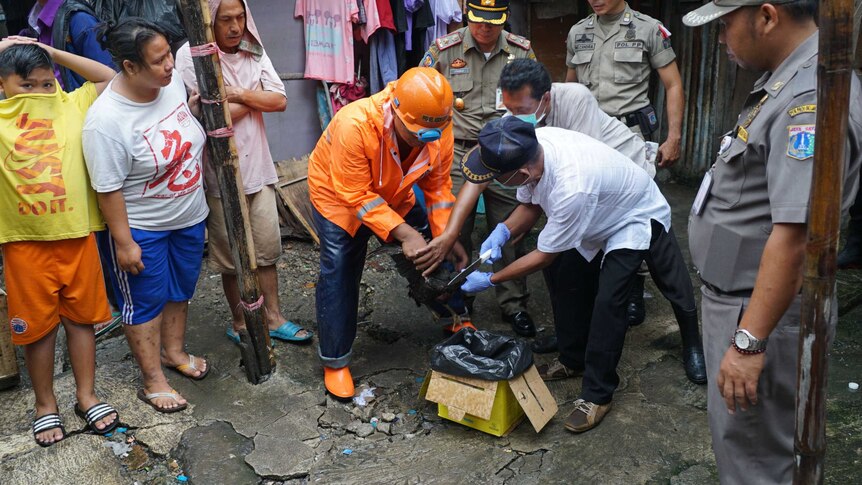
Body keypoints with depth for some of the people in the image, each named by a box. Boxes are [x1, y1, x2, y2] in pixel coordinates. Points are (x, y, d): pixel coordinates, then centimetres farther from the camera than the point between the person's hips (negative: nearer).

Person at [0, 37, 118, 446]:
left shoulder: (72, 105, 3)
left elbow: (110, 78, 5)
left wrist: (54, 54, 1)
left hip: (77, 235, 1)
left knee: (81, 316, 13)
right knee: (37, 325, 11)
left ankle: (86, 396, 29)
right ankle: (45, 405, 28)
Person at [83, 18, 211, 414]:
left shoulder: (172, 82, -10)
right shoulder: (107, 120, -30)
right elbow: (108, 189, -23)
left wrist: (197, 106, -5)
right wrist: (123, 243, -18)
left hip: (189, 216, 7)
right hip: (141, 229, -7)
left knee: (180, 288, 24)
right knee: (145, 301, 11)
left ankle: (173, 351, 48)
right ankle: (153, 381, 28)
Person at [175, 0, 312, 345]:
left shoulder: (254, 52, 4)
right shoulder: (190, 56, -12)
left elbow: (280, 101, -3)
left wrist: (239, 94, -16)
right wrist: (255, 98, -7)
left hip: (258, 167, 5)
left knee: (267, 248, 11)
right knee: (232, 255, 10)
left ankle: (273, 319, 25)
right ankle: (240, 324, 27)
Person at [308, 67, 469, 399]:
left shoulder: (438, 126, -25)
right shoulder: (354, 124, -41)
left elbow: (437, 185, -12)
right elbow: (356, 196, -35)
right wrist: (403, 233, -40)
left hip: (394, 194, 5)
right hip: (339, 197, -4)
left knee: (435, 251, 4)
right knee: (339, 275, -8)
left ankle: (457, 319, 29)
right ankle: (335, 362, 8)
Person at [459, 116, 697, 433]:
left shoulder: (571, 189, -44)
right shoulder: (530, 148, -24)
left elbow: (544, 256, -28)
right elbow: (529, 205, -4)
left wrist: (490, 280, -20)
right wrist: (503, 233, -24)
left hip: (636, 220, -8)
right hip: (599, 216, 8)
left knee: (607, 301, -16)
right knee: (574, 287, 9)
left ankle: (597, 395, -3)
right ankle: (577, 360, 29)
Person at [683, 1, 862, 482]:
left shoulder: (811, 98, -25)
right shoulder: (790, 79, 8)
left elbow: (795, 235, -30)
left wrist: (748, 342, -27)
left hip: (762, 312, -10)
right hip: (739, 299, 10)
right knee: (738, 437, 25)